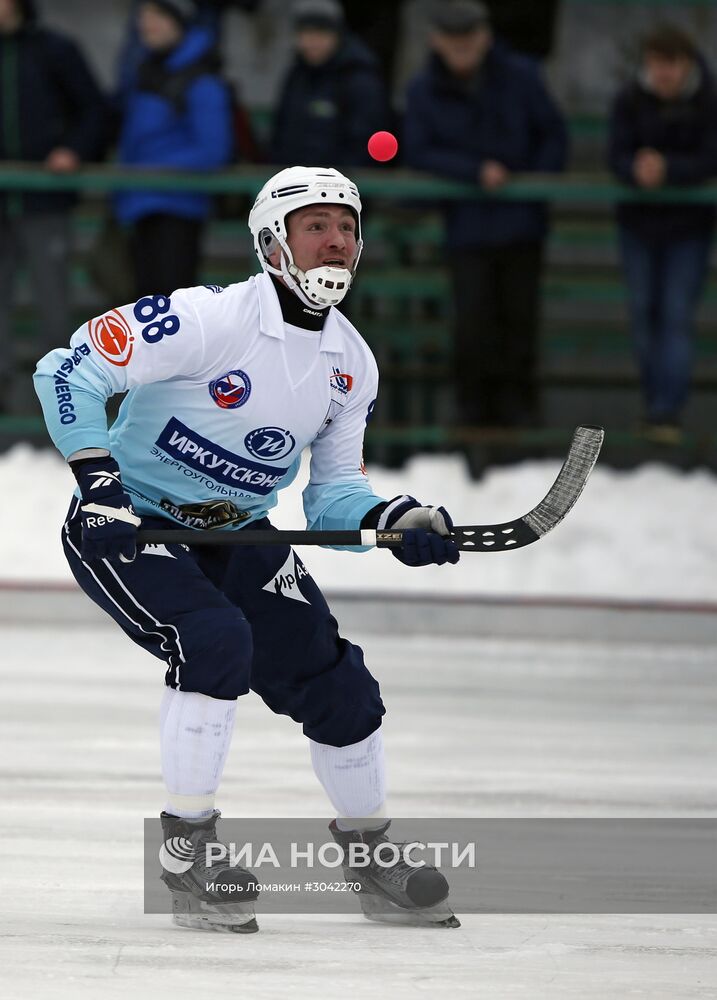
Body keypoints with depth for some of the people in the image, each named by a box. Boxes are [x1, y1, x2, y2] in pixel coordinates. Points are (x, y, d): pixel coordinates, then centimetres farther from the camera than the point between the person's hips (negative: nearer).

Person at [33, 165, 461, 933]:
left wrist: (397, 522, -14)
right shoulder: (208, 320, -23)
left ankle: (369, 854, 27)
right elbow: (69, 371, -22)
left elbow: (333, 495, 6)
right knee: (216, 643, -30)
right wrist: (99, 482, -28)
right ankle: (187, 849, -18)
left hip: (236, 534, 7)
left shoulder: (352, 365, 0)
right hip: (124, 524, -7)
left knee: (333, 678, 4)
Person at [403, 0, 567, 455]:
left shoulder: (519, 76, -2)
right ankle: (476, 410, 6)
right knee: (473, 320, -6)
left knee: (520, 316, 5)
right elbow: (419, 152, -8)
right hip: (468, 225, -1)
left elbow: (554, 134, 5)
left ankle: (519, 405, 16)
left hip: (521, 224, 1)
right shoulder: (425, 90, -2)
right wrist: (476, 171, -19)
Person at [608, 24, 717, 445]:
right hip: (640, 220, 2)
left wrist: (667, 168, -34)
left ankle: (668, 414, -12)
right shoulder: (630, 101, -9)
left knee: (678, 315, -9)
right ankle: (658, 402, 21)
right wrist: (638, 171, -36)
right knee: (644, 311, 7)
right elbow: (619, 157, -12)